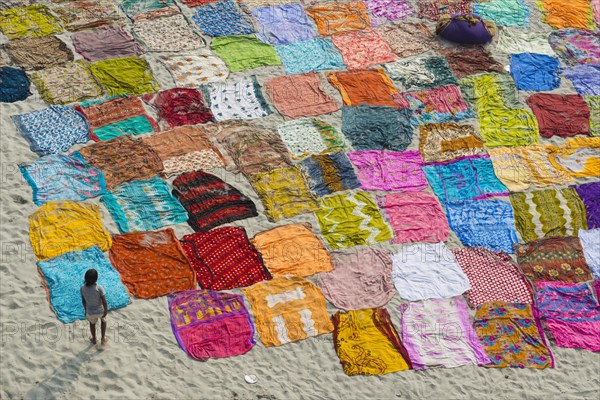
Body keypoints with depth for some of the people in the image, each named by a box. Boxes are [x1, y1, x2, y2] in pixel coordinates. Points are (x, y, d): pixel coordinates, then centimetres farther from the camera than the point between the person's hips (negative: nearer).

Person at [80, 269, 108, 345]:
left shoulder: (82, 288, -22)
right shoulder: (99, 288, -32)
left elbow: (83, 300, -4)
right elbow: (104, 302, -24)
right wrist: (106, 311, -5)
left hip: (90, 312, 2)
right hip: (100, 311, -2)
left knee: (92, 323, 35)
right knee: (103, 320, 35)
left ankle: (94, 339, 55)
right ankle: (103, 338, 37)